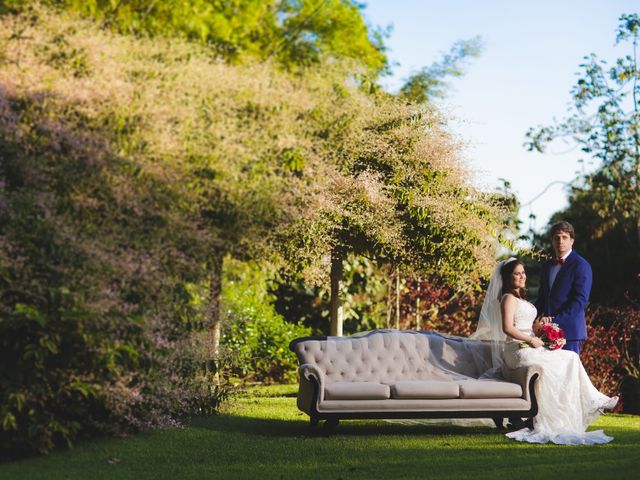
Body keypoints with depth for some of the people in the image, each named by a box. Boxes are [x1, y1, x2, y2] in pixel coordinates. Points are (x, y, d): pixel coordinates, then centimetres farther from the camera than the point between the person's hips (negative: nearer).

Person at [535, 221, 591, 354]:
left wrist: (555, 320, -16)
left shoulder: (581, 266, -4)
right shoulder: (547, 265, 18)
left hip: (569, 332, -6)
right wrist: (536, 318, 1)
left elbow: (580, 301, -12)